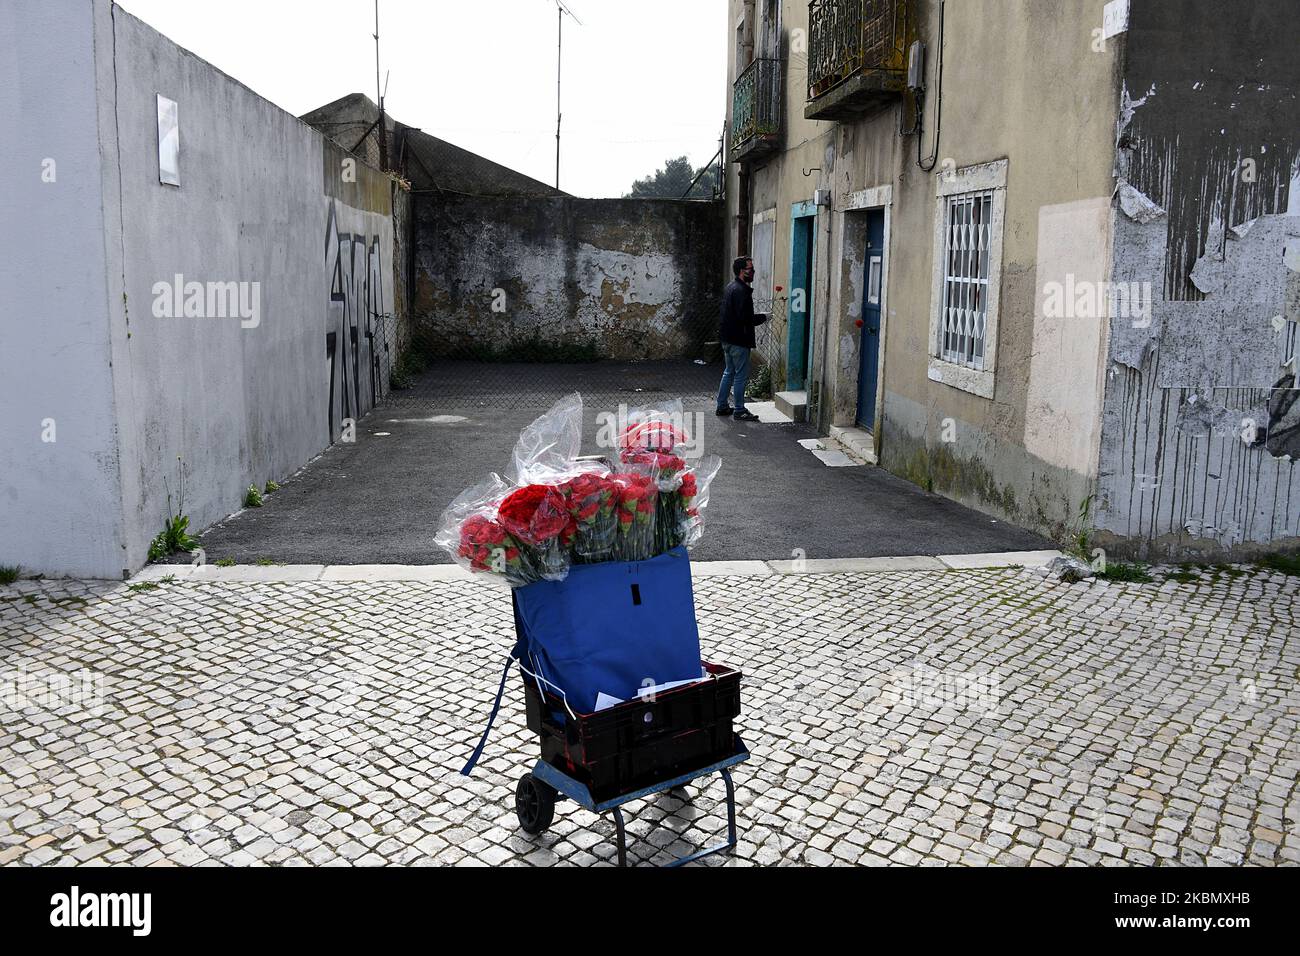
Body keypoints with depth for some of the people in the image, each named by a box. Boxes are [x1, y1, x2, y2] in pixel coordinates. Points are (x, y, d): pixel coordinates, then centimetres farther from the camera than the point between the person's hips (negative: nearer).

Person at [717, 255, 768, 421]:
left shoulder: (731, 287, 13)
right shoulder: (741, 291, -19)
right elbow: (745, 318, -24)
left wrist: (757, 316, 14)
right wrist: (762, 317, -10)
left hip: (728, 339, 10)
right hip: (738, 341, -10)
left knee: (729, 372, 18)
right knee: (741, 376, -3)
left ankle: (722, 406, 24)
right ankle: (739, 411, 2)